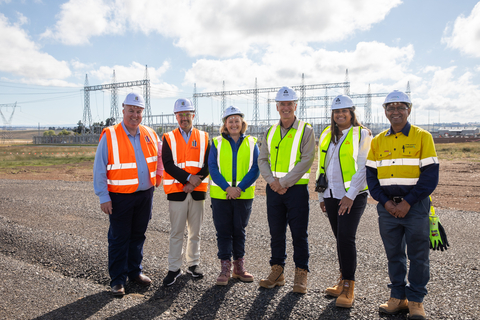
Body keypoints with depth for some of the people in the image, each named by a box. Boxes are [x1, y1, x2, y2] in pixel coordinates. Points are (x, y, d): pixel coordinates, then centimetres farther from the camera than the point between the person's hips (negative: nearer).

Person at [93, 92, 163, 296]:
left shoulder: (150, 134, 4)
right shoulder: (109, 136, -9)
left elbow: (160, 155, 23)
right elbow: (99, 169, -9)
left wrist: (158, 176, 16)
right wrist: (103, 197, -12)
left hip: (145, 195, 5)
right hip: (120, 197, -4)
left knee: (138, 236, 15)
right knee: (119, 239, 4)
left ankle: (135, 271, 30)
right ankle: (118, 280, 15)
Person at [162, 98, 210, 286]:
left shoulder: (204, 137, 7)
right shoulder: (169, 138, 3)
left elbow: (208, 165, 0)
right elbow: (168, 164, -7)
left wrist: (195, 182, -14)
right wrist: (189, 178, -16)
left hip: (197, 191, 2)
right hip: (176, 191, -1)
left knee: (195, 231, 11)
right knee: (176, 232, 3)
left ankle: (193, 264, 25)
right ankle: (174, 269, 13)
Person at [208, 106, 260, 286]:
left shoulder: (251, 143, 5)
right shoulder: (217, 143, 4)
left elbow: (255, 169, -2)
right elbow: (212, 168, -3)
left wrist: (240, 188, -14)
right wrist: (227, 188, -15)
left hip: (244, 195, 1)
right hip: (220, 195, -1)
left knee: (239, 231, 10)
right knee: (223, 232, 3)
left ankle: (239, 268, 21)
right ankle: (225, 269, 12)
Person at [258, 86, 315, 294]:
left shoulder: (306, 130, -2)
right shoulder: (270, 132, 12)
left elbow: (306, 160, -11)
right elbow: (262, 159, 9)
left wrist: (284, 182, -15)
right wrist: (272, 181, -9)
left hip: (297, 189, -4)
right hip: (274, 189, 4)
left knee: (299, 233, 2)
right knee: (276, 232, 11)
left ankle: (301, 274, 15)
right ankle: (277, 271, 23)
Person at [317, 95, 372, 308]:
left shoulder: (362, 135, -3)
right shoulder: (327, 135, 14)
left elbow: (363, 168, -10)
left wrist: (350, 195, -16)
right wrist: (321, 196, 16)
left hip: (352, 196, -5)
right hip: (332, 195, 6)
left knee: (346, 238, -11)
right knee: (340, 239, 12)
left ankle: (348, 288, -1)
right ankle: (344, 281, 24)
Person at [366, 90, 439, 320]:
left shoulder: (422, 137, -2)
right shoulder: (378, 141, 8)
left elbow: (430, 175, -7)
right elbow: (371, 175, 7)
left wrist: (408, 202, -13)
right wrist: (385, 202, -7)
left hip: (415, 205, -3)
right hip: (387, 206, 3)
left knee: (418, 255, 5)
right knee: (394, 254, 12)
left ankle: (416, 300, 21)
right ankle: (398, 296, 26)